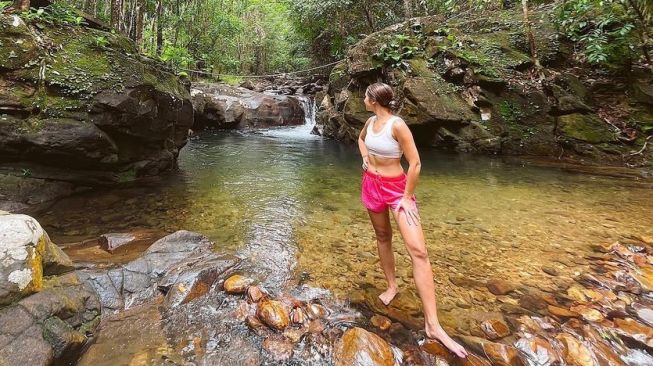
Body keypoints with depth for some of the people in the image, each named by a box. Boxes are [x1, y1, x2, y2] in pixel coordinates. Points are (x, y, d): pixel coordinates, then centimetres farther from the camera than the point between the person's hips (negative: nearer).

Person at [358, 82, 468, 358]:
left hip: (397, 187, -7)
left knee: (418, 251, -13)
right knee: (383, 237, 16)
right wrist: (365, 158, 10)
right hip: (371, 185, 7)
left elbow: (415, 164, -20)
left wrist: (406, 197, -16)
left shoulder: (397, 125, -20)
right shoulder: (371, 121, 3)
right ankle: (392, 285, 37)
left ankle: (432, 325, -9)